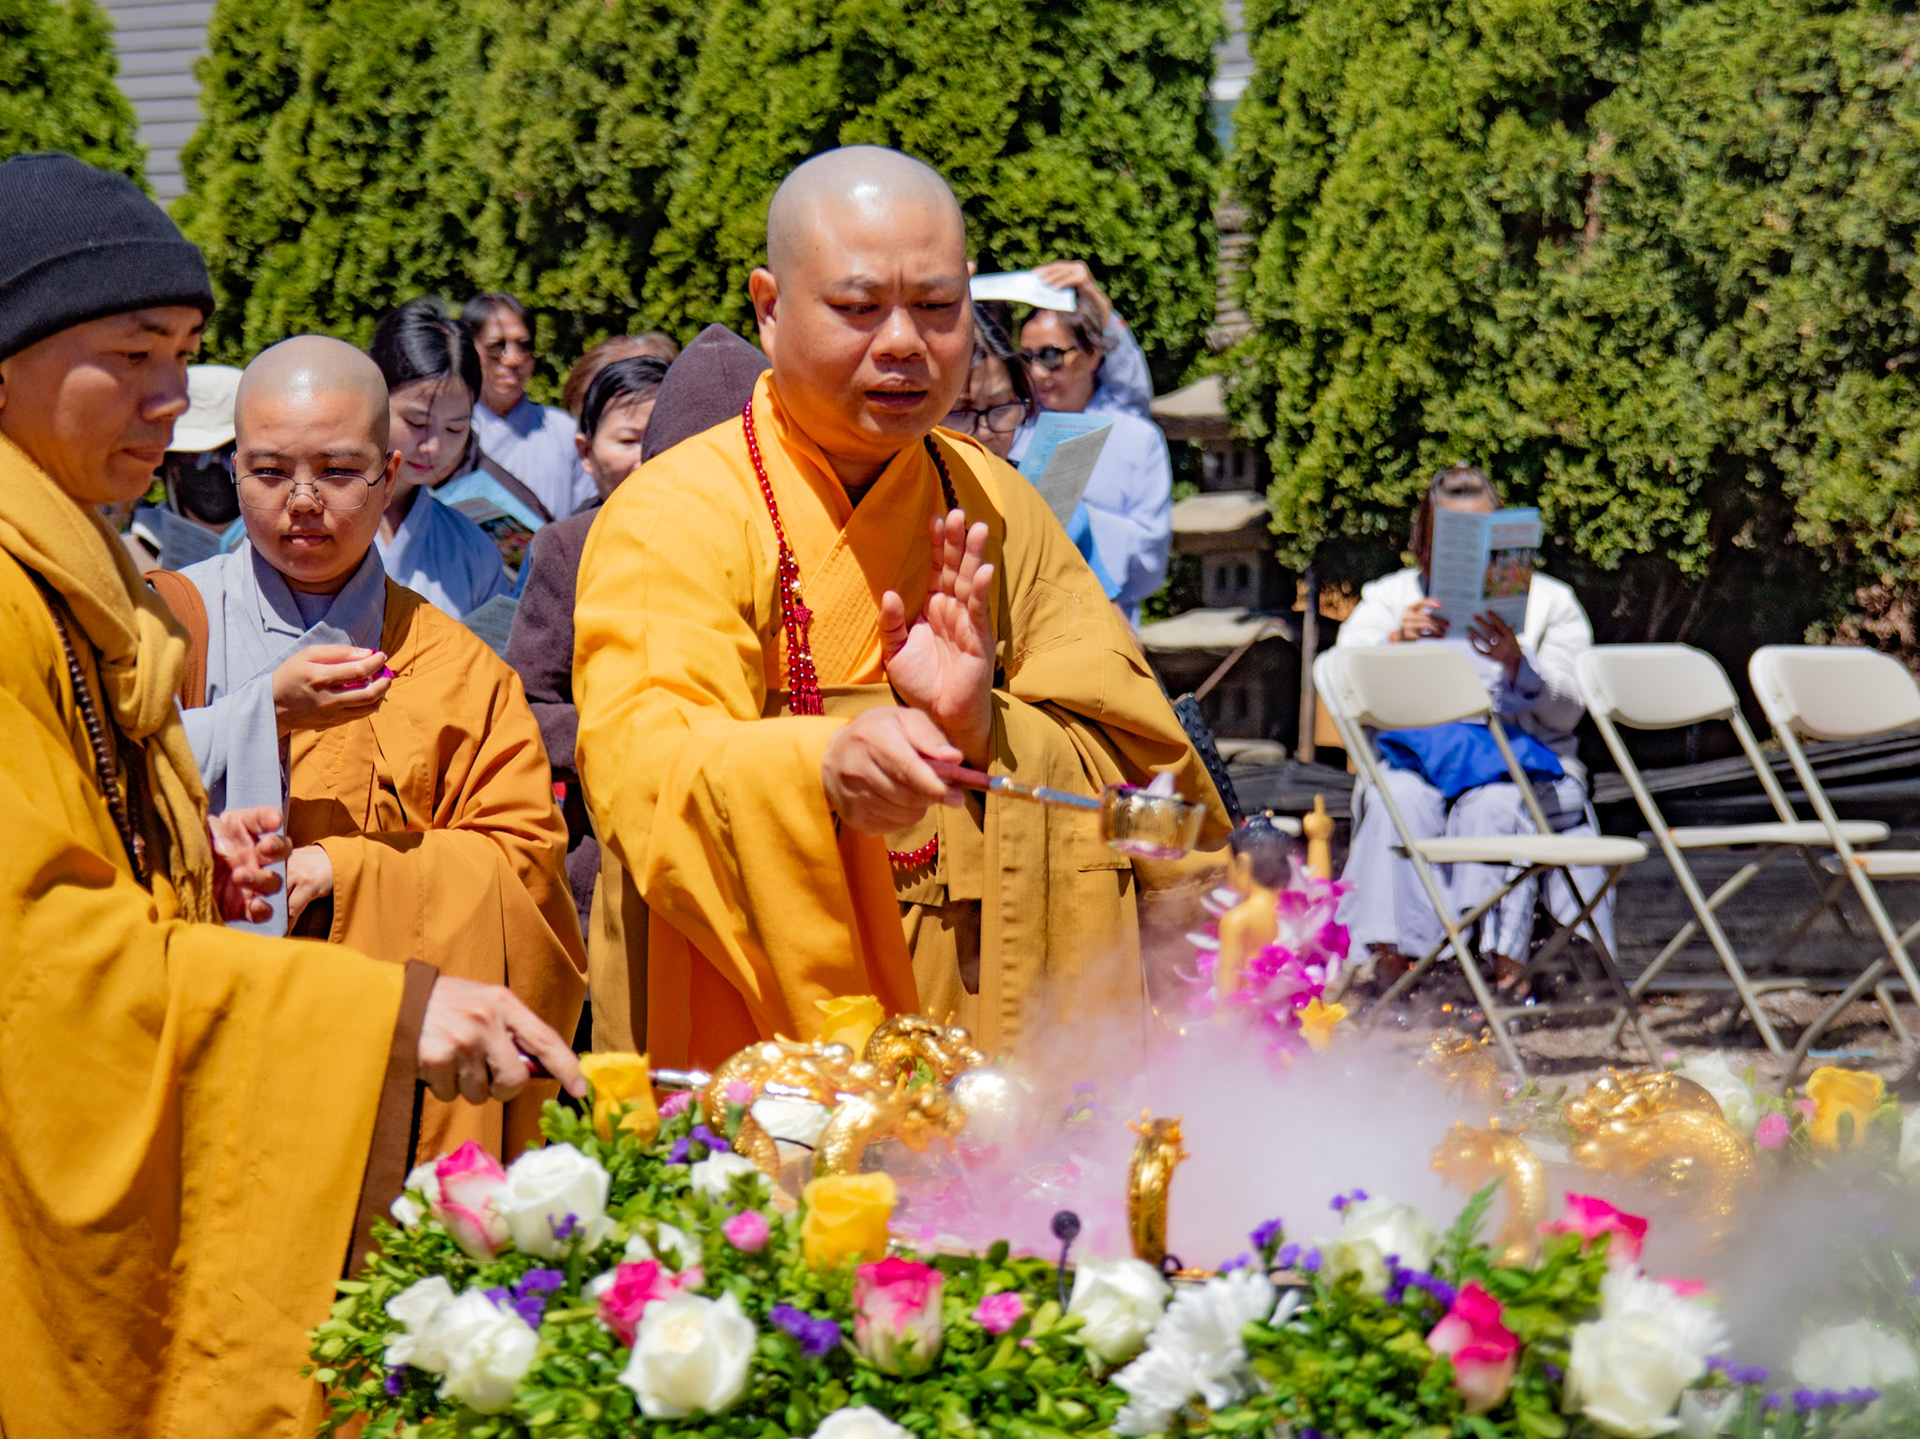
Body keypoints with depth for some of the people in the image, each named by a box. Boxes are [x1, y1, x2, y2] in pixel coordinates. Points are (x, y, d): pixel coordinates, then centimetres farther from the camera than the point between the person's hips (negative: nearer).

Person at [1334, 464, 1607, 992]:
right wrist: (1397, 644, -20)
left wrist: (1516, 662, -21)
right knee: (1398, 797, -34)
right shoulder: (1389, 598, 17)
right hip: (1418, 756, 1)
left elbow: (1566, 711, -1)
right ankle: (1393, 953, -40)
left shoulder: (1549, 601, 14)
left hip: (1525, 762, -1)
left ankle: (1503, 956, -42)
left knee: (1495, 803, -36)